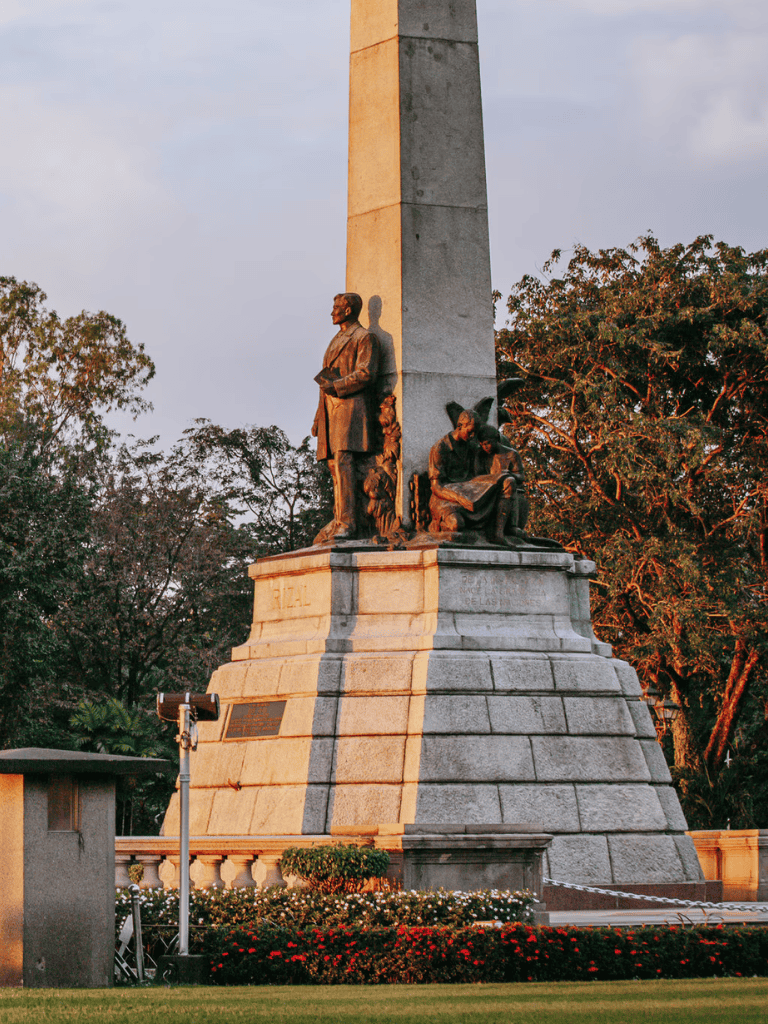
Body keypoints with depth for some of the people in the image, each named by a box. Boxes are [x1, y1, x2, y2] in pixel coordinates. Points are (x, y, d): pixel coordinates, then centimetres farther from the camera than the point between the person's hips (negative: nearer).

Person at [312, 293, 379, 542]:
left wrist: (336, 386, -13)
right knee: (334, 464, 2)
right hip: (331, 409, 9)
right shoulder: (336, 340, 27)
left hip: (351, 405, -9)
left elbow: (366, 374, -13)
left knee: (343, 460, -20)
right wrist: (318, 418, 22)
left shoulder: (365, 338, -1)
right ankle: (339, 521, -1)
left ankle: (347, 522, -27)